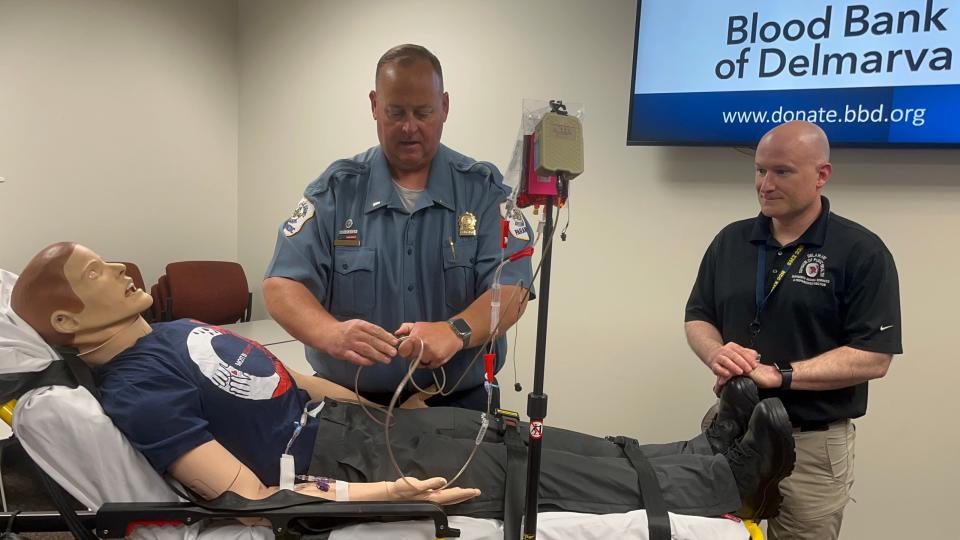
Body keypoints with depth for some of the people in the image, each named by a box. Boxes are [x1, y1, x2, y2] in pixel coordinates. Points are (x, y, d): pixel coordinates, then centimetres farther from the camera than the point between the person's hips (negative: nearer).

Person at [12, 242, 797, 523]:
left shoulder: (176, 332, 12)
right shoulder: (137, 395, -17)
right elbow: (248, 495, -23)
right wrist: (382, 493, -28)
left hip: (368, 422, 8)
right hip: (351, 464, -8)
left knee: (576, 455, 7)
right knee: (599, 494, -2)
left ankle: (719, 448, 20)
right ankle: (734, 473, 16)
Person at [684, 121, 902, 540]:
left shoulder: (861, 252, -9)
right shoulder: (731, 240, 5)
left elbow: (873, 358, -14)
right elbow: (698, 317, 8)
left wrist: (777, 375, -22)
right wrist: (715, 353, -13)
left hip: (813, 445, -4)